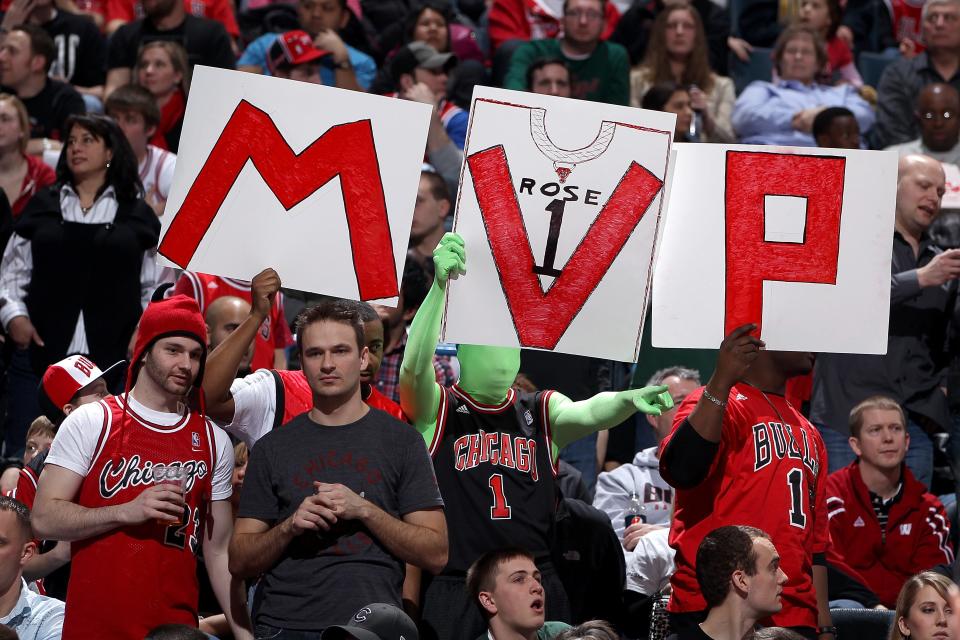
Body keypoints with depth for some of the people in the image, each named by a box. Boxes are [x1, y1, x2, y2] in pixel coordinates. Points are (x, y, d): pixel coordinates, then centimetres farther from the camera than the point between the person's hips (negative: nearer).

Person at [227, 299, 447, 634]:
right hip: (284, 625, 1)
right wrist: (290, 527, -11)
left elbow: (436, 554, 0)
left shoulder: (401, 440, 5)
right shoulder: (273, 447, 9)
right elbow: (239, 562, 7)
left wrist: (364, 511, -11)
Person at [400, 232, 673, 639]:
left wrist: (628, 400, -31)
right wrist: (440, 286, -32)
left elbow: (585, 413, -7)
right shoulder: (436, 410, 2)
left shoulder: (541, 412, 13)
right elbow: (416, 367, -17)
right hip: (455, 590, -3)